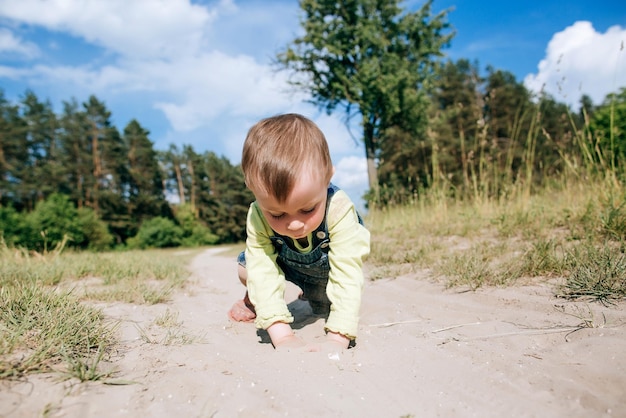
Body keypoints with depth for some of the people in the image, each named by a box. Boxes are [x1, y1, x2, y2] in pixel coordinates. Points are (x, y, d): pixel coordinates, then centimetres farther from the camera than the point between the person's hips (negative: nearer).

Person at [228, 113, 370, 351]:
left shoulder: (339, 211, -45)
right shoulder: (258, 217, -37)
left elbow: (347, 275, -46)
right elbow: (263, 272, -39)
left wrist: (337, 339, -52)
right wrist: (282, 335, -48)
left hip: (327, 270, -1)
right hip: (286, 262, 1)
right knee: (246, 270, -12)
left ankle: (311, 295, 45)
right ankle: (253, 300, 22)